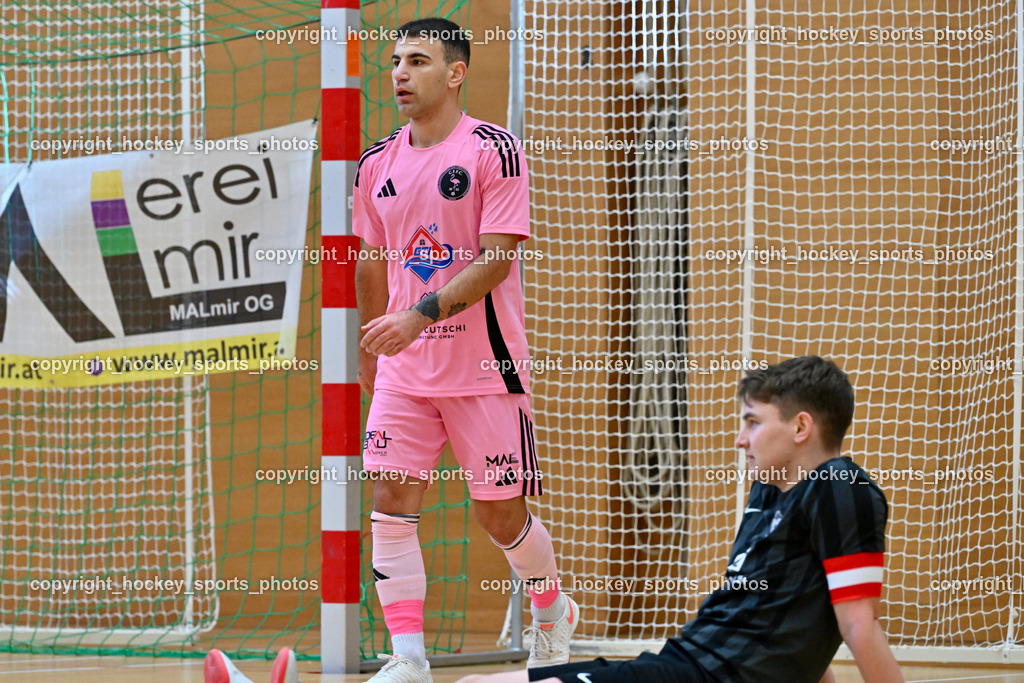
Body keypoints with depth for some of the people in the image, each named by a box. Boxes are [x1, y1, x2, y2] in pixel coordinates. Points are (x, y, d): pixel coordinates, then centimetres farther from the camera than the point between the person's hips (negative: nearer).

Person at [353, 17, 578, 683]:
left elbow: (495, 259, -17)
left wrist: (420, 315, -26)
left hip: (485, 365, -5)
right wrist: (369, 353, 21)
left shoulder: (494, 150, -10)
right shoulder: (378, 165, 8)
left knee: (500, 512, 4)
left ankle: (554, 613, 32)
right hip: (404, 370, 5)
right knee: (391, 502, -8)